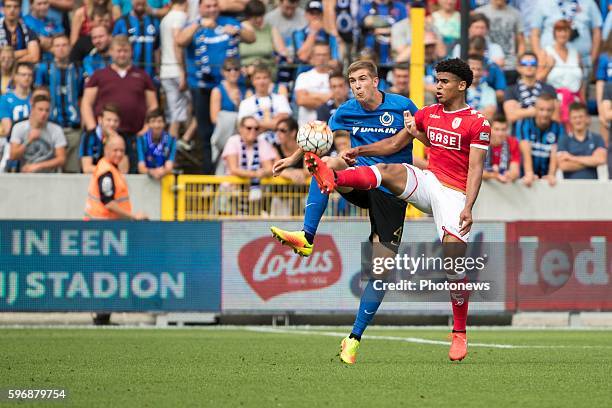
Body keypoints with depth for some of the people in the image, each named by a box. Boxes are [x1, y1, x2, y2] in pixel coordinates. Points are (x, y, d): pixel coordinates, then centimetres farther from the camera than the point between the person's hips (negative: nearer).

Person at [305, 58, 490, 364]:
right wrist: (359, 151, 3)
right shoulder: (427, 114, 13)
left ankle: (459, 333, -1)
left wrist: (468, 208, -19)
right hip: (428, 182, 5)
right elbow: (395, 143, 17)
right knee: (388, 171, -26)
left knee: (454, 261, -15)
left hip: (454, 194, -4)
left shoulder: (477, 123, -4)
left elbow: (475, 169, -9)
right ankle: (332, 178, -53)